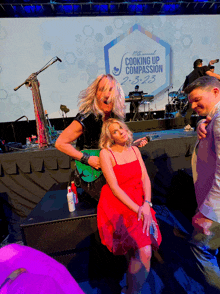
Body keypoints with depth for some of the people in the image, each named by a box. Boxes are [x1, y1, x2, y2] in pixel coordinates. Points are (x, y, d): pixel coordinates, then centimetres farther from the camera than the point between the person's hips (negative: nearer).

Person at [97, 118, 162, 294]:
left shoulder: (134, 150, 7)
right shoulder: (106, 153, -12)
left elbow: (145, 178, 1)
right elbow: (114, 187, -15)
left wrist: (146, 204, -13)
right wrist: (137, 210, -17)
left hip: (140, 202, 5)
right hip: (117, 204, -5)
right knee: (144, 253, -16)